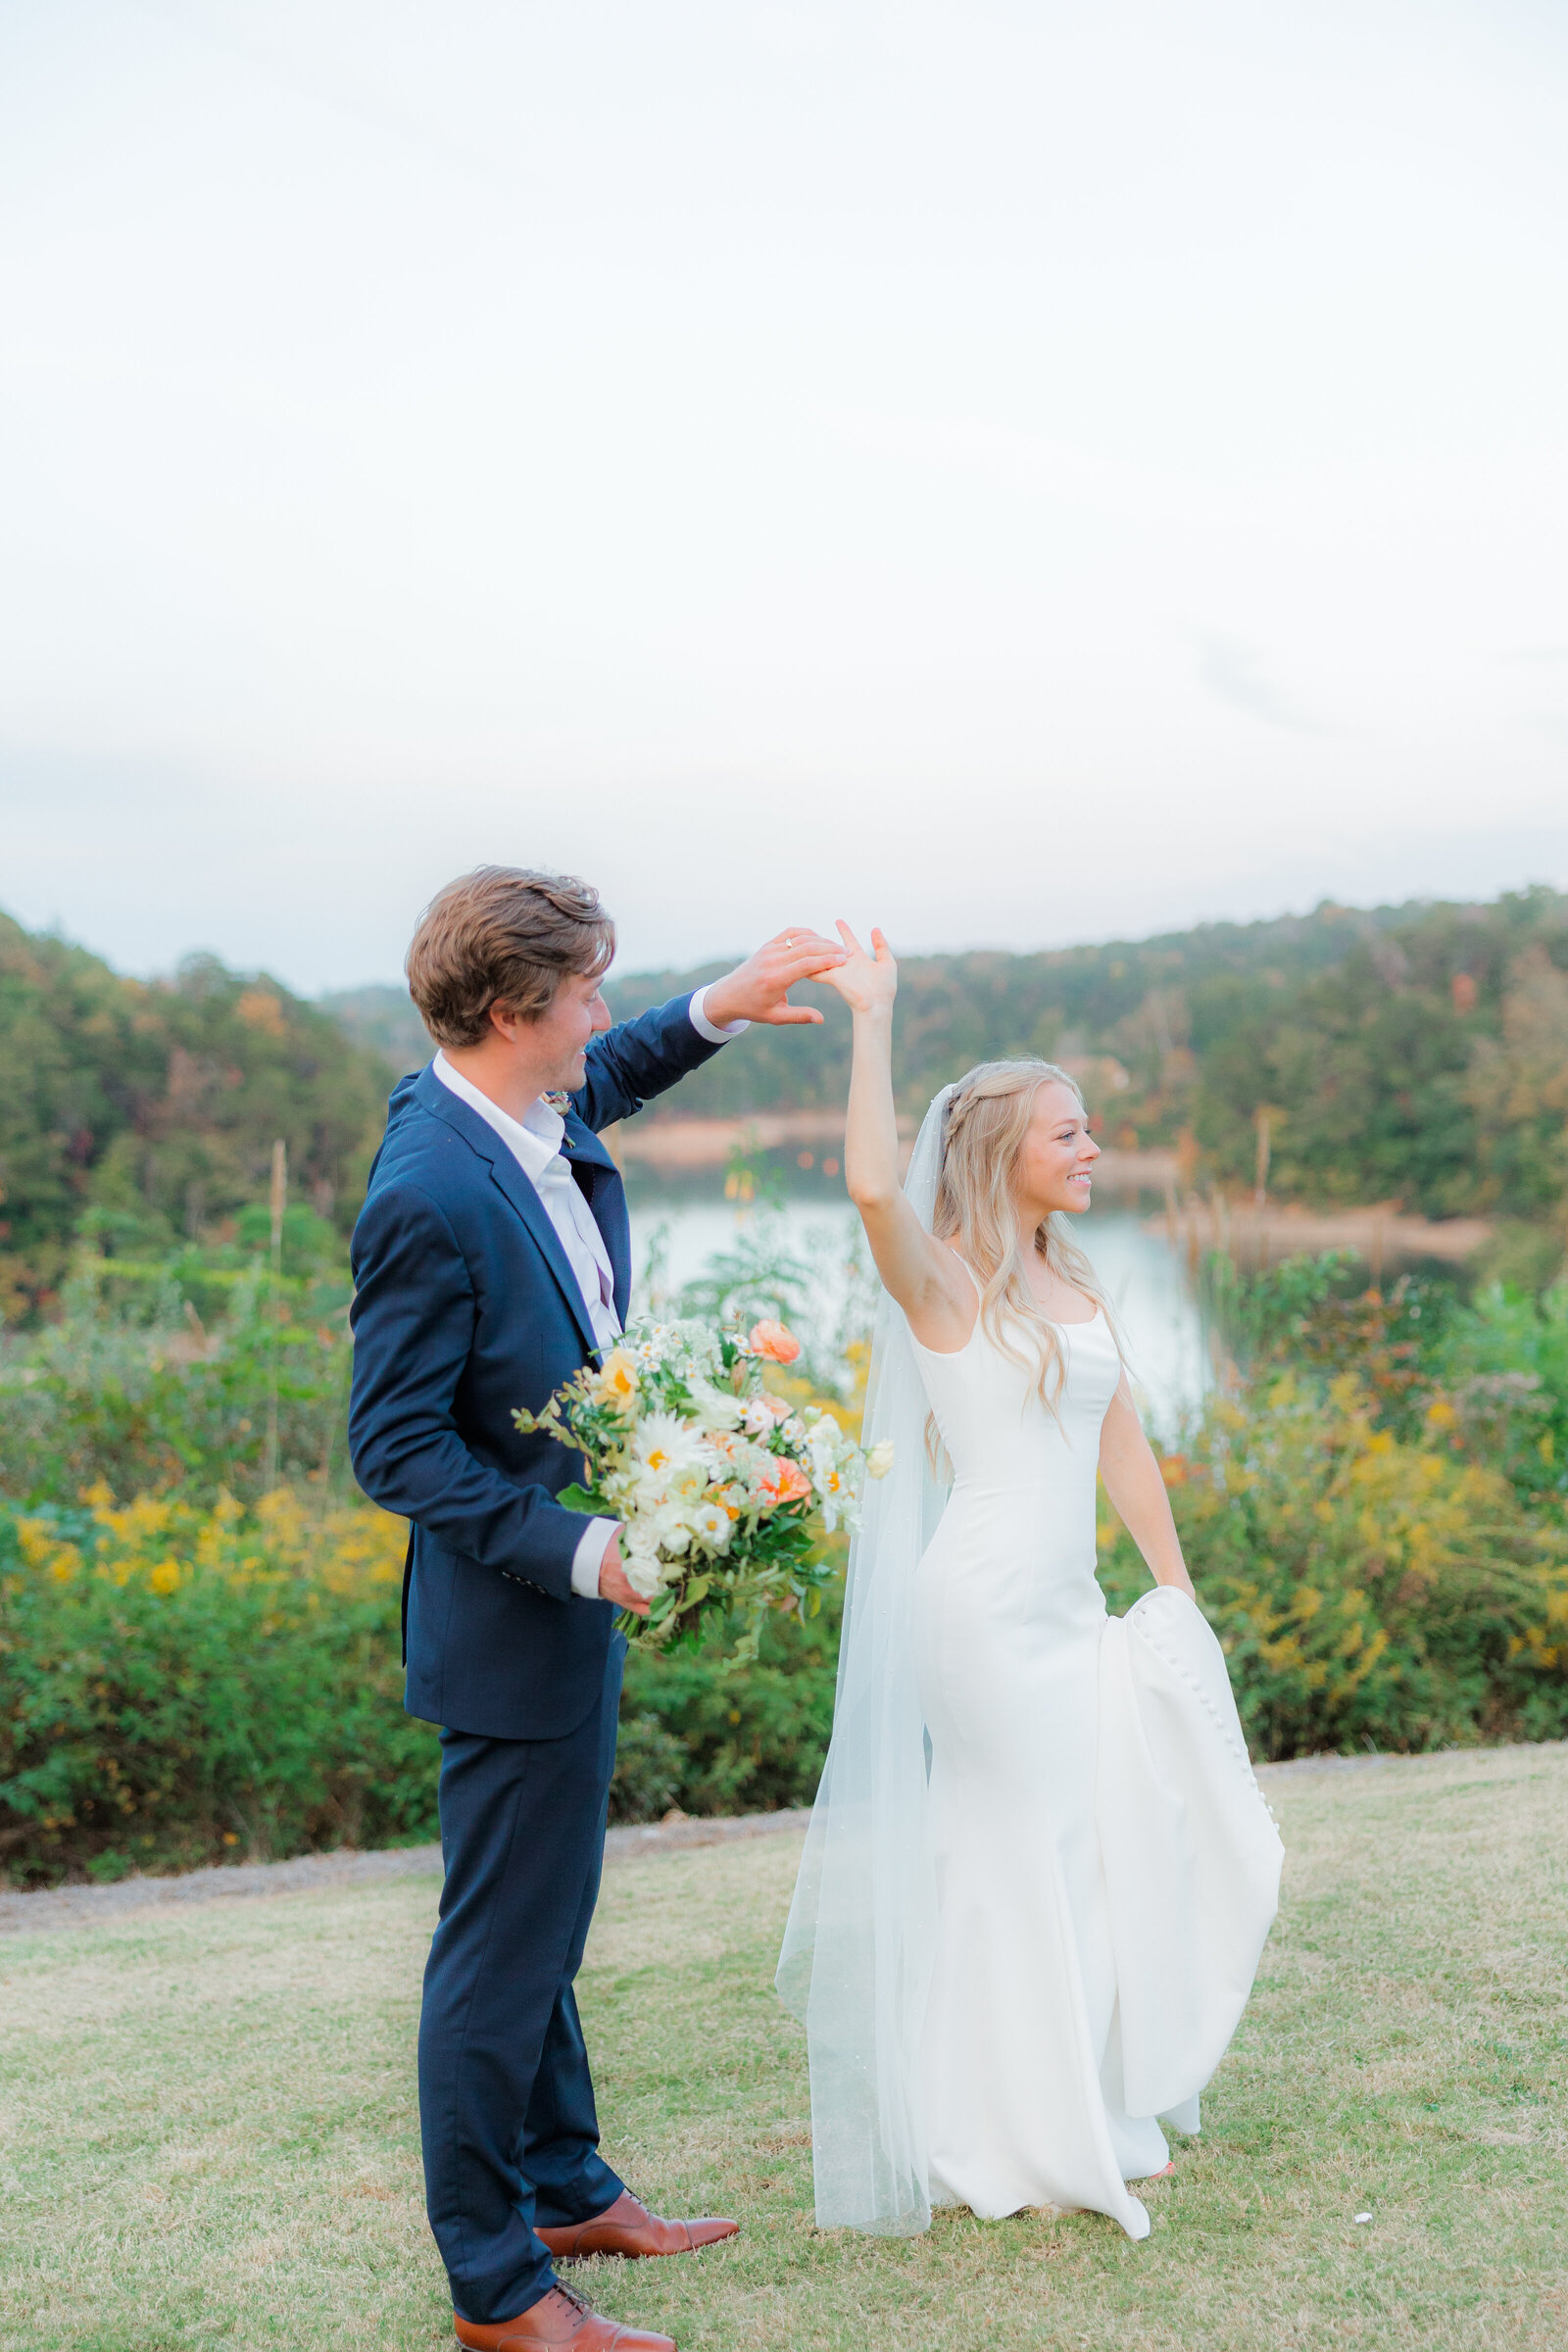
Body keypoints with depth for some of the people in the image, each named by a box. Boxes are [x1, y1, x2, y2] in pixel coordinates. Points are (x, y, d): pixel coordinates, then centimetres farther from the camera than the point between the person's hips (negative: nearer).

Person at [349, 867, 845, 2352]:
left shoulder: (539, 1116, 0)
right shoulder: (431, 1194, -27)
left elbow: (601, 1086, 27)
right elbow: (396, 1450, -25)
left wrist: (715, 1009, 15)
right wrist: (581, 1551, -28)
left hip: (565, 1610, 10)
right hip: (509, 1629, -10)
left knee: (543, 1927, 23)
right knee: (503, 1949, 5)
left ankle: (567, 2189, 40)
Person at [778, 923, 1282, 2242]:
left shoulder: (1076, 1287, 11)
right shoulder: (941, 1283, -12)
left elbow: (1123, 1450, 14)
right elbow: (873, 1186, -34)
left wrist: (1178, 1594, 13)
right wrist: (873, 1019, -29)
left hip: (1073, 1612, 8)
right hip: (985, 1608, -8)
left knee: (1140, 1833, 13)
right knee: (1022, 1856, 4)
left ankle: (1102, 2102, 31)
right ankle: (1043, 2133, 21)